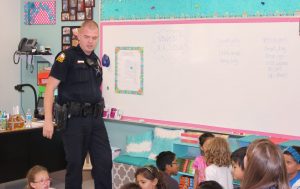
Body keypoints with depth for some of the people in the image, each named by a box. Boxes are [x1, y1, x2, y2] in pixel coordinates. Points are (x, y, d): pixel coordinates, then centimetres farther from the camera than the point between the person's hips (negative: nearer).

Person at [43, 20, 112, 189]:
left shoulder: (96, 60, 13)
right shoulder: (67, 56, -7)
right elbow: (50, 87, -11)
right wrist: (48, 120, -17)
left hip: (95, 118, 6)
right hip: (74, 119, -6)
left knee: (105, 162, 3)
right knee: (75, 164, 3)